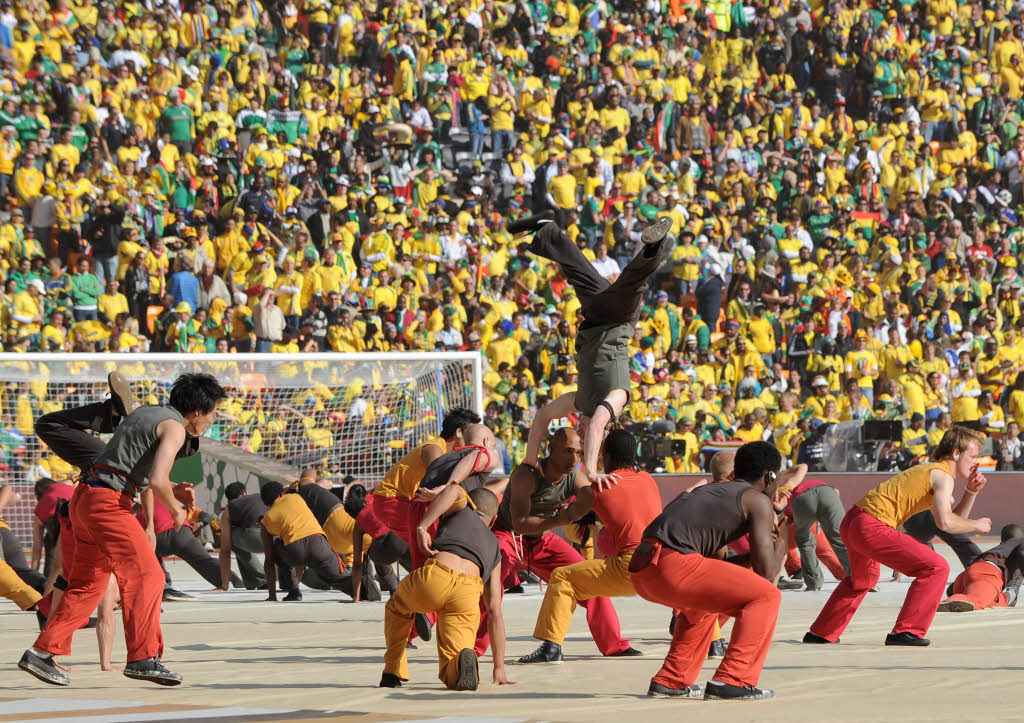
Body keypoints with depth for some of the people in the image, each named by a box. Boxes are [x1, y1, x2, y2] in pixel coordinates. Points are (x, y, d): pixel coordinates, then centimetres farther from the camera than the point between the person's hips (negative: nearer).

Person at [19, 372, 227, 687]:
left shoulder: (145, 413, 21)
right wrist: (176, 509, -1)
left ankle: (42, 653, 13)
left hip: (84, 498, 9)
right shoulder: (174, 428, -8)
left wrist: (149, 526, 35)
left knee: (87, 585, 14)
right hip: (109, 502, -9)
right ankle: (143, 658, -20)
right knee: (146, 576, -11)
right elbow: (158, 481, -21)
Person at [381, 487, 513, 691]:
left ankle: (392, 672, 24)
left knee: (396, 608, 36)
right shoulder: (493, 547, 37)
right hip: (467, 595, 1)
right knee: (451, 677, 8)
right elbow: (495, 613, 33)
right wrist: (499, 670, 32)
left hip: (434, 577, -1)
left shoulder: (463, 512, 32)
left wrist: (421, 527, 5)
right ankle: (464, 661, -25)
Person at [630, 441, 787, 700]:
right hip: (673, 563, -9)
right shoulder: (758, 501, 8)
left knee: (705, 602, 37)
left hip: (641, 571, 9)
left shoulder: (711, 492, 32)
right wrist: (783, 540, 20)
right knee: (766, 596, 0)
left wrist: (754, 554, 37)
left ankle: (671, 680, 30)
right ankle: (730, 681, -7)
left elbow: (716, 564, 38)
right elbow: (766, 572, 3)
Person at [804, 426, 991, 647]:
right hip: (872, 527, -10)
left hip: (852, 522, 10)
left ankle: (821, 633, 47)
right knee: (936, 568, -9)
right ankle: (907, 632, -8)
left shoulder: (928, 470, 22)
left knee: (862, 580, 36)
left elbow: (956, 517, 23)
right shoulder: (943, 476, -7)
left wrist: (971, 492, 11)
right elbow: (944, 522, -20)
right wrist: (977, 525, -5)